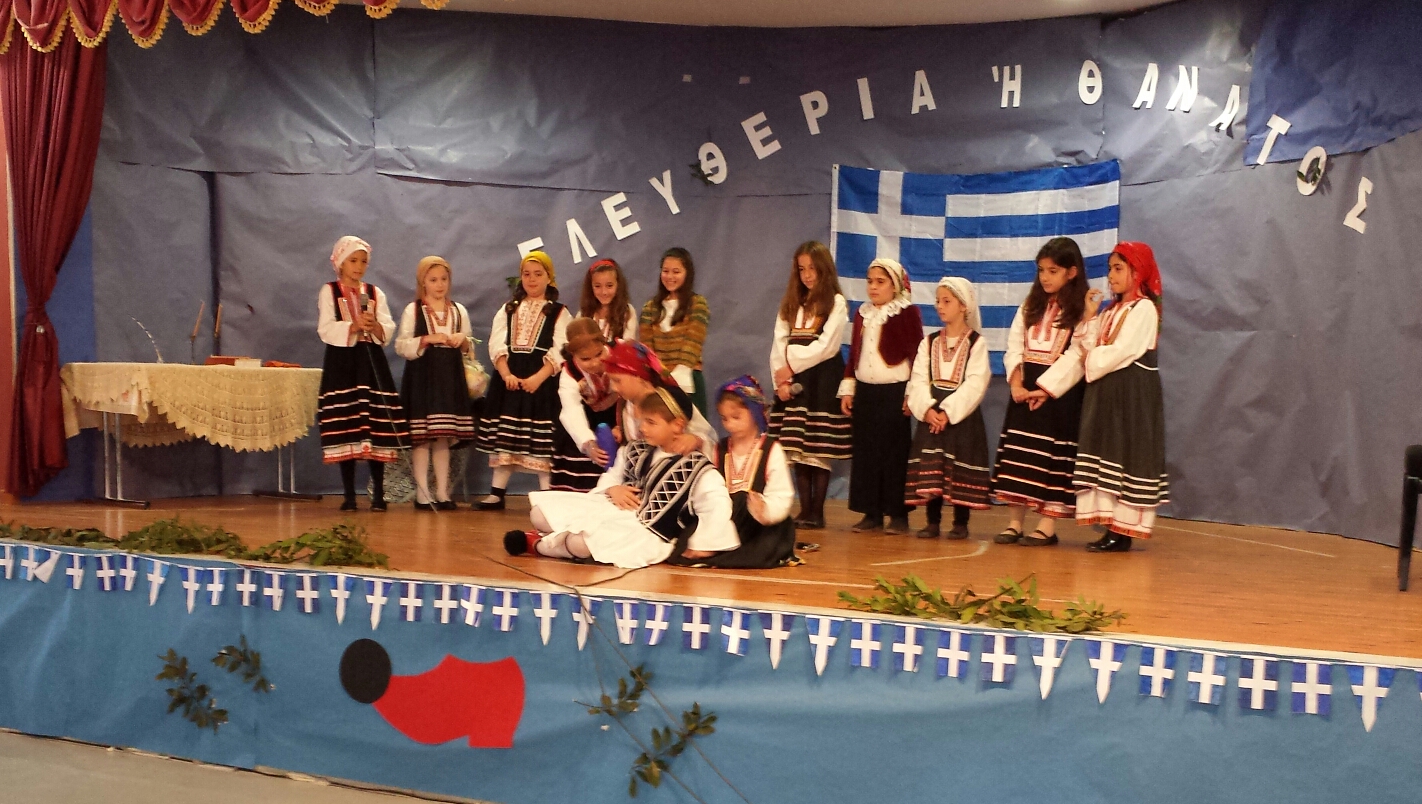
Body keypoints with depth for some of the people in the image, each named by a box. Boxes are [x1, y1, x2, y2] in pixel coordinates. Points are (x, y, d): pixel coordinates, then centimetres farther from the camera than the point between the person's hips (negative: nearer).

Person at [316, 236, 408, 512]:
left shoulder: (375, 293, 15)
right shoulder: (329, 291, 6)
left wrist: (375, 327, -16)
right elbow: (326, 330, -6)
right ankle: (349, 495, 2)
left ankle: (378, 494, 3)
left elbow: (388, 330, 4)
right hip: (342, 363, -2)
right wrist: (354, 327, -19)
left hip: (372, 362, 2)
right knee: (346, 428, -6)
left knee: (376, 426, -3)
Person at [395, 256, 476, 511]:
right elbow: (401, 346, -3)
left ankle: (442, 492, 11)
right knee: (421, 436, -5)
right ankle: (422, 493, 2)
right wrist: (427, 339, -15)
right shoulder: (413, 310, 3)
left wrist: (463, 340, -4)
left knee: (445, 436, 5)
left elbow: (470, 346, 18)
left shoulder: (459, 311, 14)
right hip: (422, 376, -3)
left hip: (450, 376, 3)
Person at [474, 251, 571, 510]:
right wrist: (506, 374, -13)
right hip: (509, 379, 4)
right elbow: (497, 345, 4)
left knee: (541, 439, -6)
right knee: (503, 436, 5)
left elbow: (558, 352, -7)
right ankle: (497, 493, 12)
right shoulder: (508, 309, 15)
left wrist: (537, 378, -19)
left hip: (542, 382, -4)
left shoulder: (558, 312, 5)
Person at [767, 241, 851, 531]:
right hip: (792, 382, 5)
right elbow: (779, 344, 8)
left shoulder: (836, 303, 0)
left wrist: (792, 367, -8)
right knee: (797, 449, 3)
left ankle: (817, 512, -1)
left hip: (822, 381, -5)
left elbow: (826, 346, -9)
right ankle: (804, 510, 8)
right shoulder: (791, 304, 17)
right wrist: (781, 378, -6)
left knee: (818, 450, -6)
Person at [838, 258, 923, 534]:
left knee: (895, 454, -2)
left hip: (895, 392, -6)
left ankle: (899, 515, 6)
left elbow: (917, 355, -8)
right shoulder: (862, 313, 13)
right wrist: (847, 389, 11)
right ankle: (872, 513, 14)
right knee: (866, 453, 6)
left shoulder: (908, 313, -5)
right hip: (864, 391, 6)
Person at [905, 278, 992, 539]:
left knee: (960, 470, -2)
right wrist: (927, 409, -14)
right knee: (930, 468, 2)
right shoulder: (929, 342, 11)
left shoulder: (977, 343, -2)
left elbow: (975, 383, -11)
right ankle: (933, 522, 10)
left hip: (962, 415, -4)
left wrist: (948, 411, -19)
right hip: (931, 414, 4)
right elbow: (918, 380, 3)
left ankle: (961, 523, 8)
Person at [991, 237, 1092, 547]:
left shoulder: (1082, 311, -4)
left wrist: (1044, 389, -19)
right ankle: (1014, 522, 10)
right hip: (1024, 388, 6)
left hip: (1058, 390, -5)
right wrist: (1016, 383, -9)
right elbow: (1014, 346, 7)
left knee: (1052, 456, -3)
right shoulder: (1031, 306, 13)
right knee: (1016, 452, 4)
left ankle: (1047, 526, 3)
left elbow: (1076, 356, -13)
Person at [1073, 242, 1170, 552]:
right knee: (1106, 453, 6)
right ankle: (1112, 528, 9)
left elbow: (1120, 352, -17)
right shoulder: (1112, 311, 17)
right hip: (1106, 392, 9)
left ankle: (1123, 532, -4)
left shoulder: (1144, 308, -8)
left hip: (1132, 395, -8)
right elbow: (1092, 350, 7)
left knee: (1126, 455, -7)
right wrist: (1090, 317, -1)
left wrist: (1092, 361, -3)